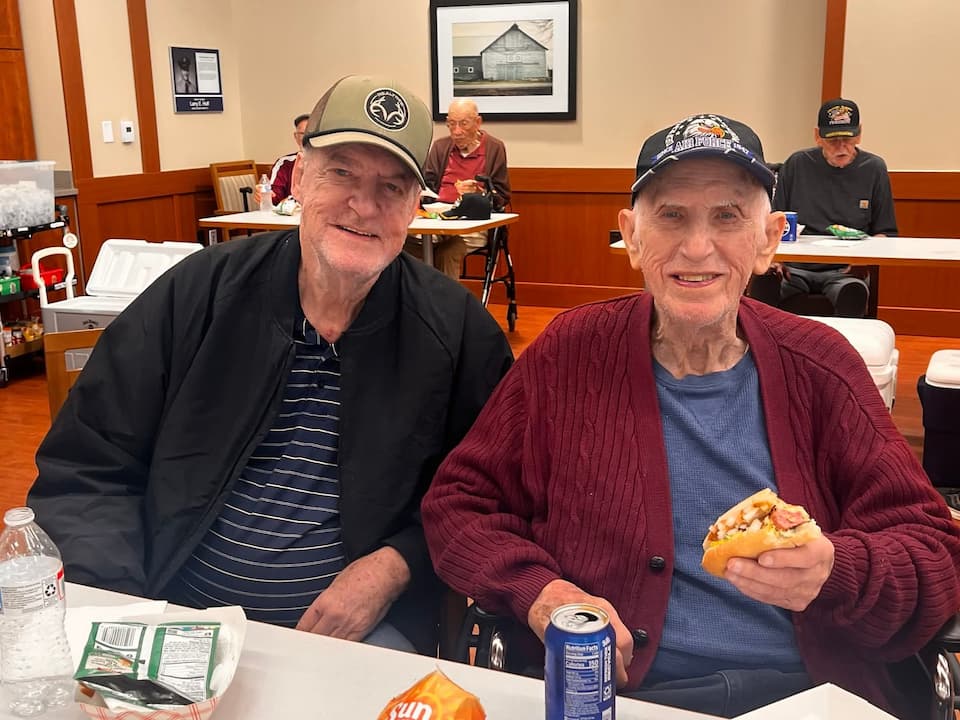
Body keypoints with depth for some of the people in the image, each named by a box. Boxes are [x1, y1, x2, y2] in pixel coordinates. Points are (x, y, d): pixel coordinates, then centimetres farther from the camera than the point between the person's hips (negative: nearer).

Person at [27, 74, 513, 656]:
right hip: (175, 617, 1)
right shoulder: (195, 295, -2)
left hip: (361, 630, 0)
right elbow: (84, 471, 1)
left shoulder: (459, 331, -4)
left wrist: (396, 566, -12)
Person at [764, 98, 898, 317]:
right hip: (795, 268, 0)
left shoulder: (873, 168, 11)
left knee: (854, 291, -36)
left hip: (843, 271, 0)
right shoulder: (797, 164, 11)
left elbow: (887, 233, 14)